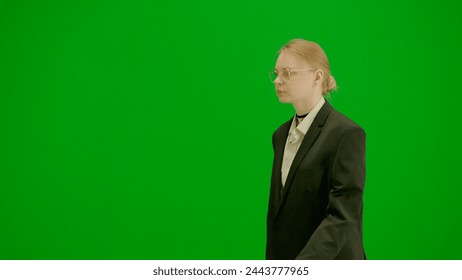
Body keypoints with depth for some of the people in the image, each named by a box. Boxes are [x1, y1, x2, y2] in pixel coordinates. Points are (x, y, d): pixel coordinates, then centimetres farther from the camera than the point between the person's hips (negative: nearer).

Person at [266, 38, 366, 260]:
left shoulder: (347, 134, -12)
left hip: (330, 262, -6)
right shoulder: (281, 135, 11)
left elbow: (343, 217, -20)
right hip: (283, 258, 6)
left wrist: (298, 271, -28)